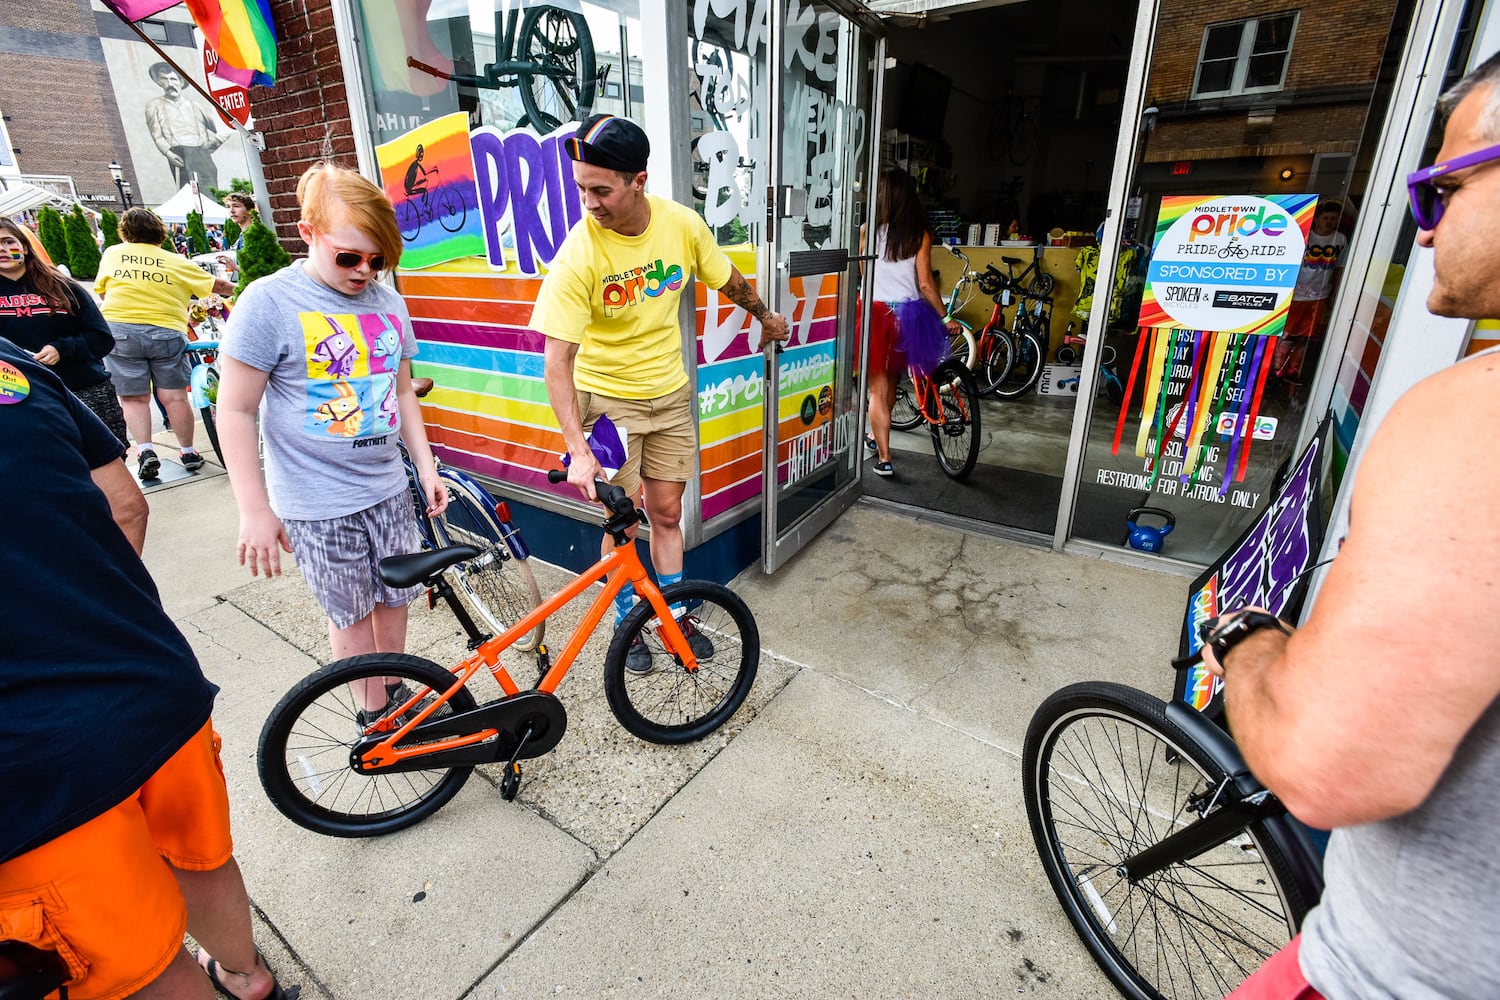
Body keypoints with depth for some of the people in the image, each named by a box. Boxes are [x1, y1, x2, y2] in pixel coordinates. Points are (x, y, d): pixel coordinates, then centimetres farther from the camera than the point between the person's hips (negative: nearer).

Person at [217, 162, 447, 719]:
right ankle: (375, 715, 27)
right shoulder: (269, 303, -12)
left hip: (388, 489, 5)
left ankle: (394, 693, 36)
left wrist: (427, 466, 9)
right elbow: (236, 411, -10)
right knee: (352, 616, 7)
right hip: (318, 505, -4)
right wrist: (255, 511, -12)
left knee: (393, 598, 15)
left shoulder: (387, 301, 4)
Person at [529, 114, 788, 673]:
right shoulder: (578, 254, -22)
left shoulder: (682, 224, -12)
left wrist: (765, 318, 25)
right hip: (606, 398, -3)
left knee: (667, 513, 11)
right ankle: (627, 625, 27)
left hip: (670, 394, 3)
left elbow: (727, 280, 8)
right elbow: (557, 360, -23)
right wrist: (577, 451, -30)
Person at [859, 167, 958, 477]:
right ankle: (876, 436, 41)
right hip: (907, 314, 3)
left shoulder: (868, 230, -6)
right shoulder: (920, 234, -3)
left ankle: (884, 459, 0)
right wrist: (945, 317, 4)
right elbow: (925, 284, -6)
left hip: (875, 312, -2)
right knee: (890, 381, 21)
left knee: (878, 388, 3)